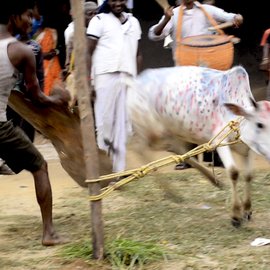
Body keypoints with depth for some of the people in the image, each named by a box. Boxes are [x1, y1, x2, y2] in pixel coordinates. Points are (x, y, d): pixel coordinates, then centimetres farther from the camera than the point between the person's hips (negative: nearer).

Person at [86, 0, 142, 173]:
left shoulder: (133, 22, 17)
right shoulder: (99, 20, 3)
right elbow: (88, 52, -2)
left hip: (128, 77, 4)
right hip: (105, 76, -4)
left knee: (123, 126, 3)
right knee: (104, 123, -5)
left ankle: (119, 169, 6)